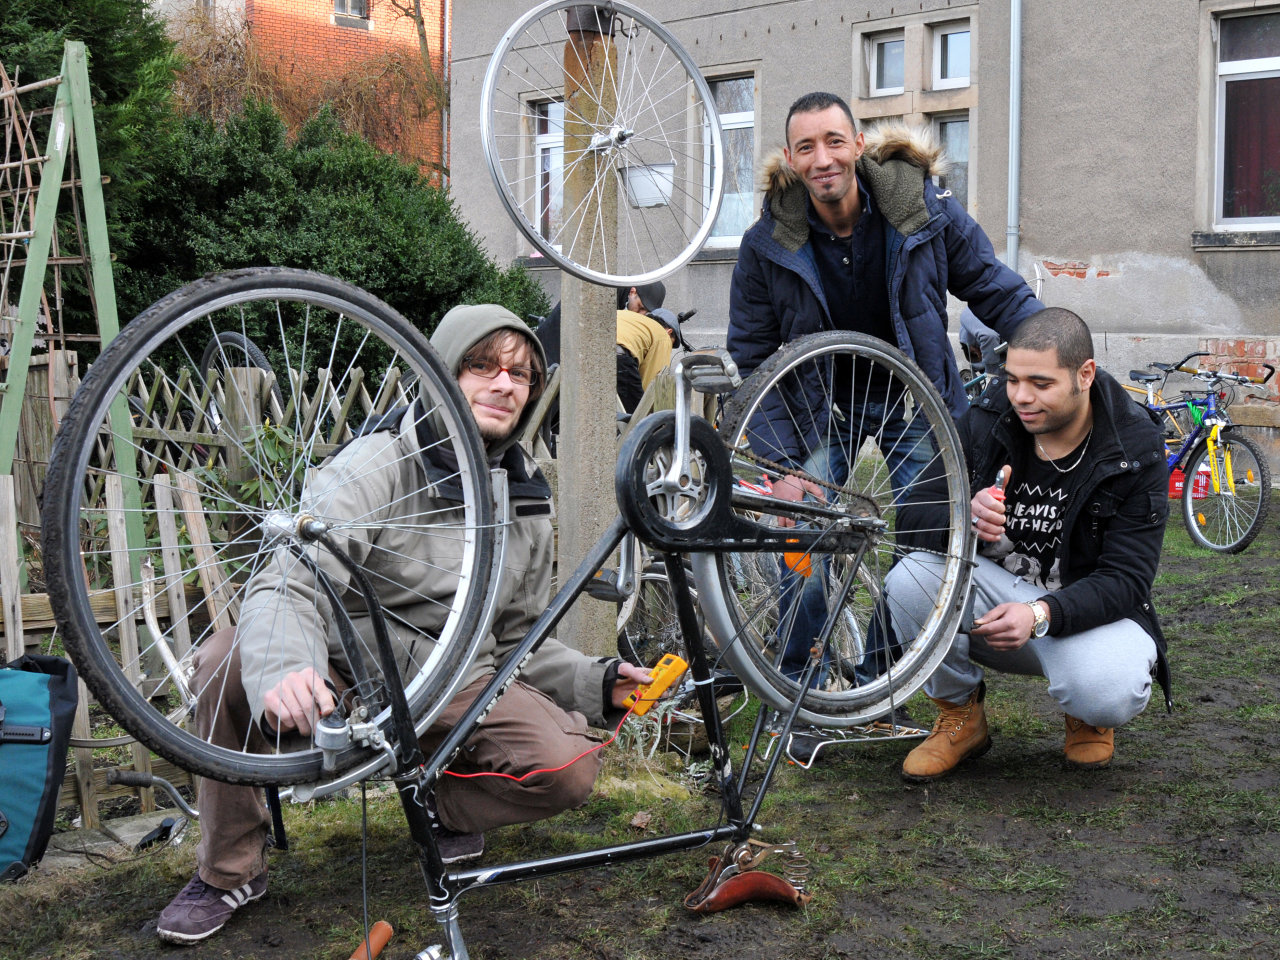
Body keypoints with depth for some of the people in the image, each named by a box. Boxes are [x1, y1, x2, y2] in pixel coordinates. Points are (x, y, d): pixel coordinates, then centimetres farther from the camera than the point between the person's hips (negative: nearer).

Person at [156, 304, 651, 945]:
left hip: (455, 682, 3)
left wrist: (598, 683, -2)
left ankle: (444, 805, 12)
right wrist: (285, 671, -48)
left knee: (570, 768, -23)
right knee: (228, 663, -31)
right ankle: (229, 871, -7)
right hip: (350, 669, -3)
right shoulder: (375, 464, -13)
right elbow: (289, 586, -26)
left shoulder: (526, 503, 7)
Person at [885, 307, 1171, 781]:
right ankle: (960, 717, -1)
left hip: (1085, 611, -2)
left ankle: (1088, 716, 8)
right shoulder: (983, 422, -7)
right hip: (989, 598, 3)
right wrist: (964, 520, -34)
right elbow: (911, 519, -9)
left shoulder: (1136, 450, -13)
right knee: (909, 579, -27)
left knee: (1113, 693, -35)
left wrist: (1041, 615, -38)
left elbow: (1125, 579, -19)